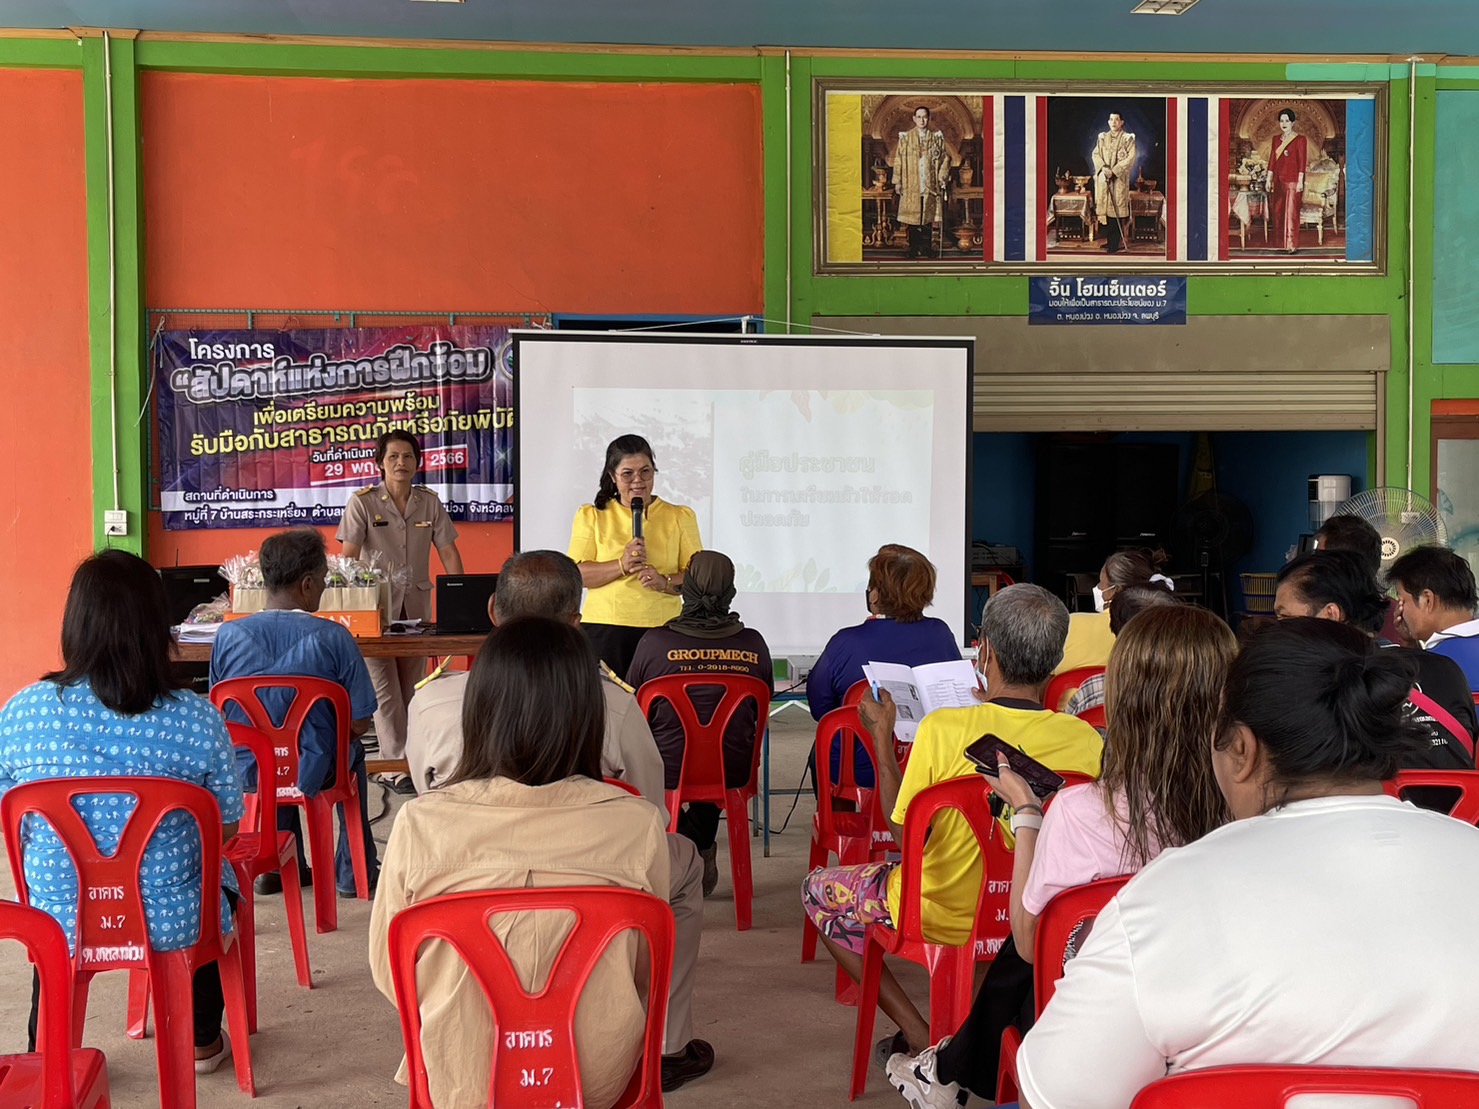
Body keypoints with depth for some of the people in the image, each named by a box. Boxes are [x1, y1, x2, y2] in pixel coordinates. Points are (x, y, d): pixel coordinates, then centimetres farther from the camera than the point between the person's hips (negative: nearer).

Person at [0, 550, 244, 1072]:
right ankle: (203, 1042, 46)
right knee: (216, 880, 34)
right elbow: (225, 829, -5)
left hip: (59, 925, 2)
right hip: (171, 924, -1)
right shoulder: (197, 718, -17)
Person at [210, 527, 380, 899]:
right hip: (310, 774, -3)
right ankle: (354, 871, 36)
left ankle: (279, 868, 41)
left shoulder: (228, 635, -8)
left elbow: (219, 716, 5)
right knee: (352, 753, 33)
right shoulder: (333, 637, -17)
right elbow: (359, 723, -12)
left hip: (247, 772, 3)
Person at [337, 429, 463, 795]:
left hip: (416, 605, 4)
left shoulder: (429, 502, 6)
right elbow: (348, 557, -9)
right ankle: (399, 768, -2)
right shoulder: (363, 503, -4)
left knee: (412, 688, 7)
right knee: (384, 689, -6)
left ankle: (393, 763, 16)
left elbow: (448, 551, 6)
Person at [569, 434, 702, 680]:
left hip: (662, 630, 0)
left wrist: (665, 582, -14)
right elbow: (576, 574, 0)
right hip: (604, 629, 0)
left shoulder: (680, 517, 13)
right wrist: (621, 566, -15)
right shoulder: (590, 516, 11)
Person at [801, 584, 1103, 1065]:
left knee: (818, 890, 20)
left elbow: (904, 835, -17)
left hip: (944, 915, -5)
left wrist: (881, 735, -7)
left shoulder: (945, 729, -28)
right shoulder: (1086, 741, -18)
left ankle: (921, 1039, 11)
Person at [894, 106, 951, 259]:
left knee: (928, 218, 1)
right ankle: (913, 248, 7)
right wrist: (897, 181, -2)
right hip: (911, 185, -1)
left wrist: (942, 176, -2)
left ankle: (926, 248, 9)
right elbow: (898, 159, 3)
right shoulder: (905, 137, 4)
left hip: (930, 185, 1)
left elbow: (945, 158, 9)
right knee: (912, 218, 0)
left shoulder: (937, 137, 7)